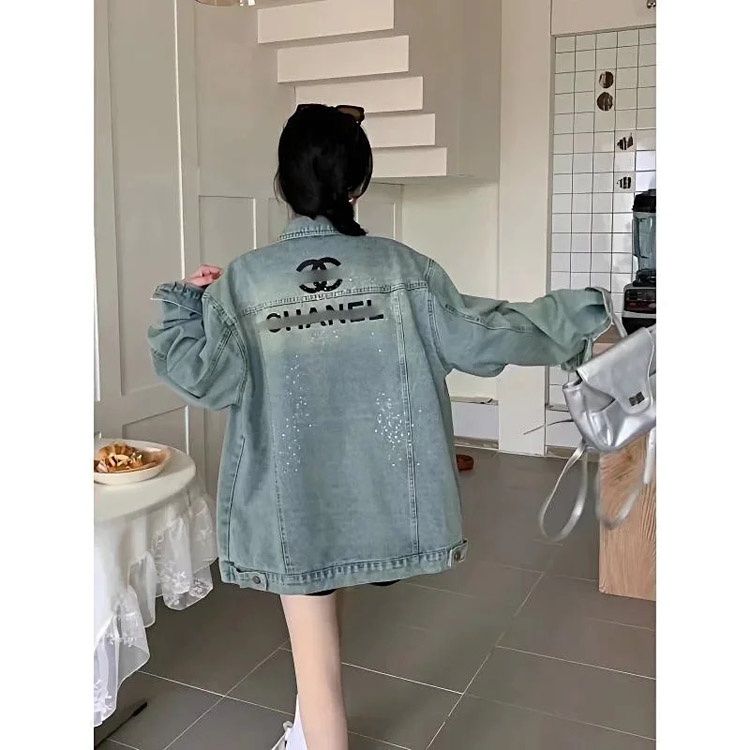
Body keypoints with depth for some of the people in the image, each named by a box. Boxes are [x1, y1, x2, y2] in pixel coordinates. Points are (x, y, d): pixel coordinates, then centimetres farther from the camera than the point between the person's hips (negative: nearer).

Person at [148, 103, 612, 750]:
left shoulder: (243, 279, -9)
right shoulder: (401, 266, -7)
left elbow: (208, 377, -12)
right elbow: (479, 338, -6)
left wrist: (184, 304, 5)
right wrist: (571, 315, 8)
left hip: (291, 503, -2)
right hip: (375, 497, 3)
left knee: (317, 659, 11)